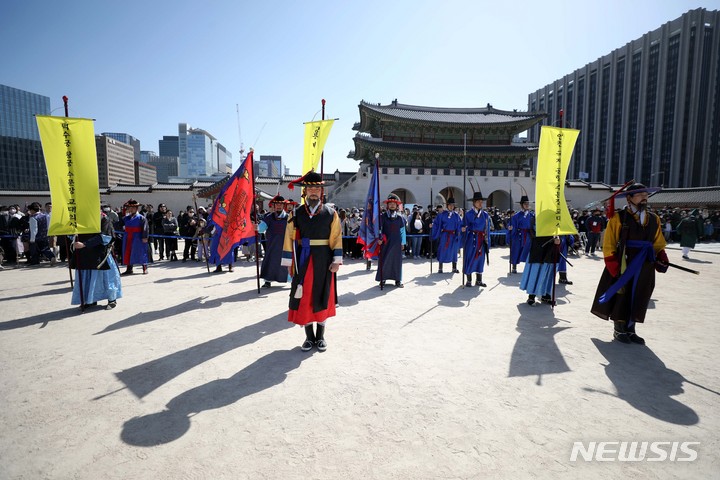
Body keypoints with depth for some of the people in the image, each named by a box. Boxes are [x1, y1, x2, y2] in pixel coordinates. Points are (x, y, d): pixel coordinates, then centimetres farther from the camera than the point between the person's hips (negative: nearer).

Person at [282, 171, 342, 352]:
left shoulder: (330, 213, 1)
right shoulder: (297, 213, 3)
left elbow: (336, 238, -1)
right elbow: (290, 238, 2)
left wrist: (336, 260, -8)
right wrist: (289, 262, -2)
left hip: (323, 260, -1)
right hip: (302, 260, 1)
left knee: (322, 296, 8)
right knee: (304, 298, 4)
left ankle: (320, 336, 22)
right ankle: (309, 337, 19)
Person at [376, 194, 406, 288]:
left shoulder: (400, 217, 6)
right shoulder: (383, 216, 1)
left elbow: (402, 231, 8)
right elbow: (379, 228, 1)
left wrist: (402, 243, 7)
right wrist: (379, 238, -11)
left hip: (396, 243, 2)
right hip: (385, 242, -1)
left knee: (397, 260, 5)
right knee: (384, 260, 0)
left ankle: (398, 280, 15)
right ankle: (382, 279, 10)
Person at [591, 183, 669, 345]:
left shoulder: (654, 219, 10)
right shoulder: (618, 218, -8)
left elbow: (658, 243, 16)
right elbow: (609, 243, -9)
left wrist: (662, 257, -1)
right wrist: (612, 265, -14)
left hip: (645, 267, 5)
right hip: (623, 266, -5)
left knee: (638, 299, 12)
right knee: (621, 297, 4)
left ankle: (630, 330, 25)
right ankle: (619, 331, 18)